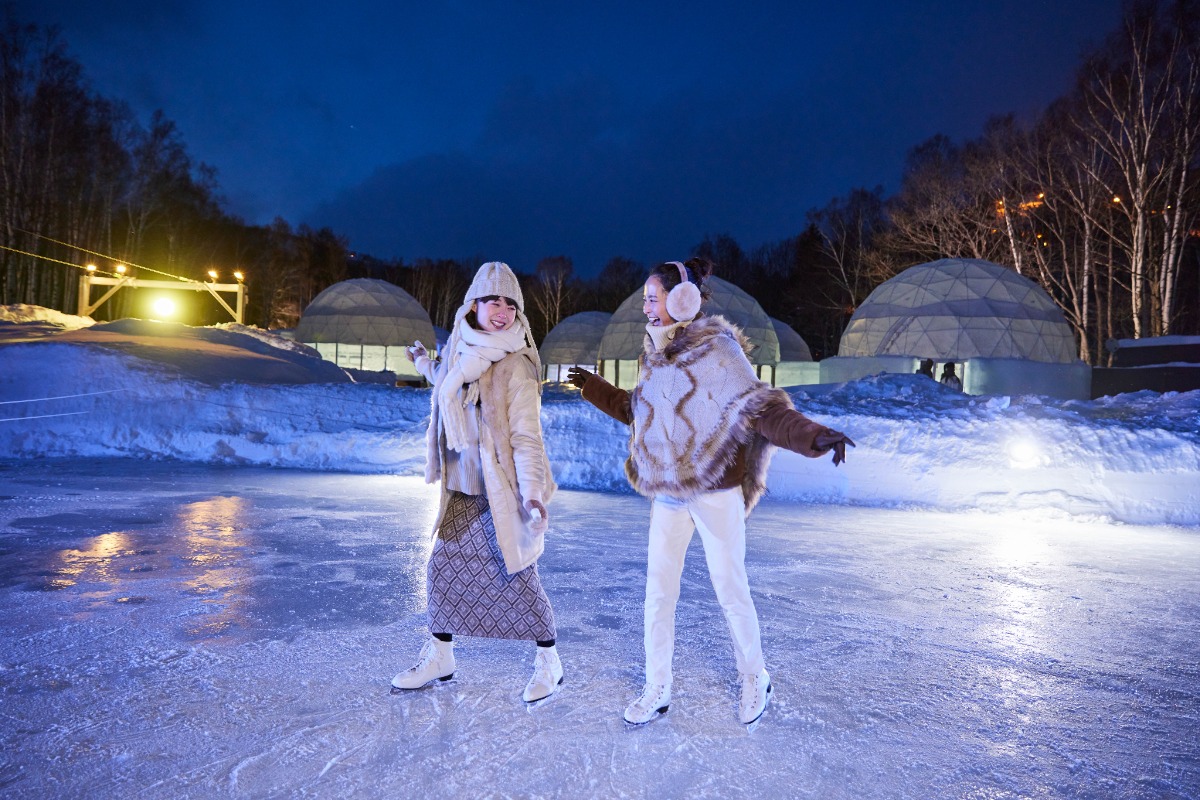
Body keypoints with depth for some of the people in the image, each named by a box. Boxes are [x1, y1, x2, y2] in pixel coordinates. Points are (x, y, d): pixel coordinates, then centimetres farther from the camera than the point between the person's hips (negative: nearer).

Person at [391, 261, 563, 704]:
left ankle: (548, 660, 21)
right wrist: (425, 364, 35)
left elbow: (526, 436, -17)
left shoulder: (515, 365, -14)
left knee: (517, 576, 1)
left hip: (503, 491, -6)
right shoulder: (459, 351, 5)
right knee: (443, 566, 11)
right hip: (462, 488, 7)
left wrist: (532, 494, -25)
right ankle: (439, 658, 28)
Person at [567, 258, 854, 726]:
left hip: (715, 491, -6)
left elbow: (761, 407, -19)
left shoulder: (716, 348, -13)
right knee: (658, 592, 9)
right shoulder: (656, 353, 8)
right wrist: (591, 386, 22)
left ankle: (754, 679, 30)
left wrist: (813, 436, -34)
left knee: (730, 589, 6)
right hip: (667, 493, 6)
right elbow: (635, 410, 21)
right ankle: (657, 691, 24)